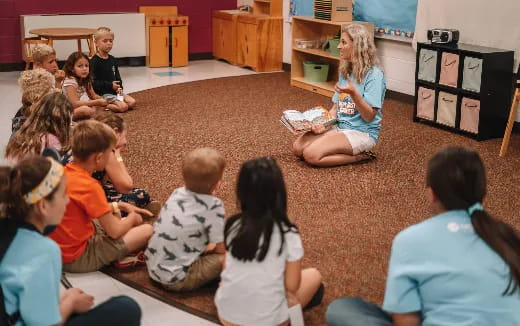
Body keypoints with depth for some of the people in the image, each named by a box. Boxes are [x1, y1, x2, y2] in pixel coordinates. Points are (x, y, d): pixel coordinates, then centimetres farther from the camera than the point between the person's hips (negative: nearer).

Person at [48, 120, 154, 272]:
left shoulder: (64, 172, 0)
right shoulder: (90, 186, -25)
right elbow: (114, 232, -17)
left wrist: (120, 206, 13)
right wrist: (132, 217, 2)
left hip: (59, 248, 9)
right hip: (77, 259, -9)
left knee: (113, 214, 26)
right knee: (148, 230, -8)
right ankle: (125, 257, 15)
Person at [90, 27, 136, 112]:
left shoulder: (112, 60, 13)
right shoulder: (94, 61, -12)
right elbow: (93, 82, -18)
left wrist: (119, 87, 0)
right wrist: (110, 85, -20)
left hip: (115, 91, 8)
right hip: (103, 93, -8)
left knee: (132, 102, -8)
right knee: (123, 107, -23)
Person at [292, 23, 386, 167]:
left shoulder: (374, 75, -14)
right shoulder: (345, 71, 12)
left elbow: (369, 116, -17)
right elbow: (335, 107, 14)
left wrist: (353, 93, -33)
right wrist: (323, 124, -7)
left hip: (362, 132, -8)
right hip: (339, 126, 8)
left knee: (312, 154, -25)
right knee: (297, 147, -10)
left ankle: (360, 156, -5)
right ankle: (351, 152, 2)